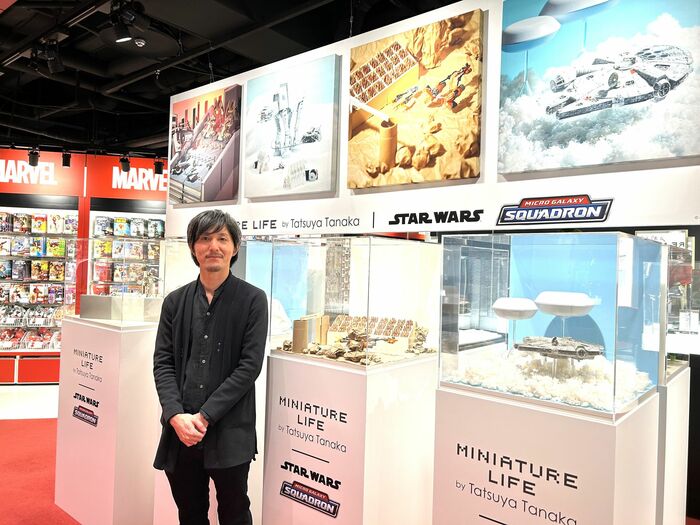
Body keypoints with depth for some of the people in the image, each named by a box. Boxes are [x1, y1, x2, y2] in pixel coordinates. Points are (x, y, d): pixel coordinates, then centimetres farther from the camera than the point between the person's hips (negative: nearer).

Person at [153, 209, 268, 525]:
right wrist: (176, 416, -11)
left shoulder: (253, 300, -4)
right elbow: (162, 362, 4)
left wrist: (204, 416, -12)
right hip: (180, 432, 4)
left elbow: (250, 365, -9)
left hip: (230, 433, -3)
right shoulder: (175, 301, 7)